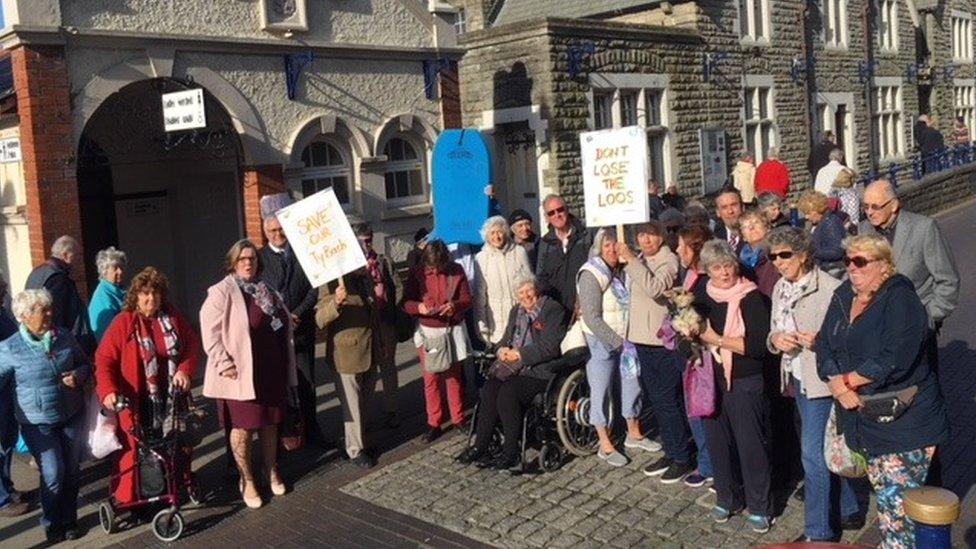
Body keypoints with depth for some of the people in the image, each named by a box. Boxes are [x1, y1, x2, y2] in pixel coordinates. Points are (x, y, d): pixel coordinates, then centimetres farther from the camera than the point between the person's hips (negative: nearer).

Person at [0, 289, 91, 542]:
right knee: (53, 475, -8)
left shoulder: (65, 336, 0)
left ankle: (69, 520, 29)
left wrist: (78, 375, -9)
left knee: (71, 472, 10)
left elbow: (86, 363, 12)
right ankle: (51, 523, 17)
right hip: (38, 424, -3)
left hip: (72, 417, 3)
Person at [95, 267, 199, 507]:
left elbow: (192, 345, 10)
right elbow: (104, 359, -13)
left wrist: (185, 369, -8)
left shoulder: (174, 318, 3)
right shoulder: (124, 322, -10)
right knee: (135, 450, 0)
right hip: (137, 400, -4)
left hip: (172, 397, 4)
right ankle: (128, 499, 14)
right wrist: (108, 390, -26)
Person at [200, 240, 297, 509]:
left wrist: (287, 365, 15)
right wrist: (224, 364, -19)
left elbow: (284, 326, 19)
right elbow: (209, 330, -16)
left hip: (272, 371, 6)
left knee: (270, 422, 15)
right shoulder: (222, 292, -9)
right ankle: (247, 480, 17)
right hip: (242, 373, -6)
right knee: (243, 426, 3)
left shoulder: (266, 290, 12)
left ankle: (271, 470, 32)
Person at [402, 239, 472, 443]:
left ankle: (458, 418, 22)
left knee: (454, 375, 9)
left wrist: (455, 305, -23)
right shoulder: (417, 273, -5)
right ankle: (433, 423, 11)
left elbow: (467, 299, -1)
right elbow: (406, 302, -3)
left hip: (454, 330, 0)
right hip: (428, 331, 0)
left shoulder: (456, 271, -4)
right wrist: (418, 307, -25)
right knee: (431, 378, 1)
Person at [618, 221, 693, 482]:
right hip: (642, 339, 8)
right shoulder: (639, 261, 12)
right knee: (655, 400, 15)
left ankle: (682, 458, 8)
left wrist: (631, 260, -30)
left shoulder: (669, 261, -12)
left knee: (668, 401, -4)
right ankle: (670, 453, 27)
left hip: (664, 341, -8)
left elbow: (655, 287, -30)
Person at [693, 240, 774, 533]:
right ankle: (727, 498, 30)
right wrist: (699, 335, -10)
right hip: (711, 382, 5)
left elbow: (759, 344, -18)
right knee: (718, 442, 12)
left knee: (751, 445, 1)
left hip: (745, 383, -5)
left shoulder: (751, 297, -10)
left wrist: (716, 339, -15)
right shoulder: (703, 298, 6)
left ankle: (759, 507, 17)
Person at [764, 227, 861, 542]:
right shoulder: (780, 289, 10)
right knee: (825, 449, 18)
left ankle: (819, 531, 7)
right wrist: (775, 339, -7)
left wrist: (820, 340, -29)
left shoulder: (830, 289, -15)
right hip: (796, 377, 8)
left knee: (813, 453, -5)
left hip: (821, 378, -8)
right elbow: (773, 332, 16)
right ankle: (847, 510, 35)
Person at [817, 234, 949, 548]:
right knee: (882, 493, 16)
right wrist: (838, 387, -12)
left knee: (897, 502, -5)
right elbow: (825, 345, 4)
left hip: (904, 419, -7)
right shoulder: (843, 297, 9)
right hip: (865, 417, 7)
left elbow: (894, 359, -25)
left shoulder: (901, 300, -14)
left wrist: (848, 380, -15)